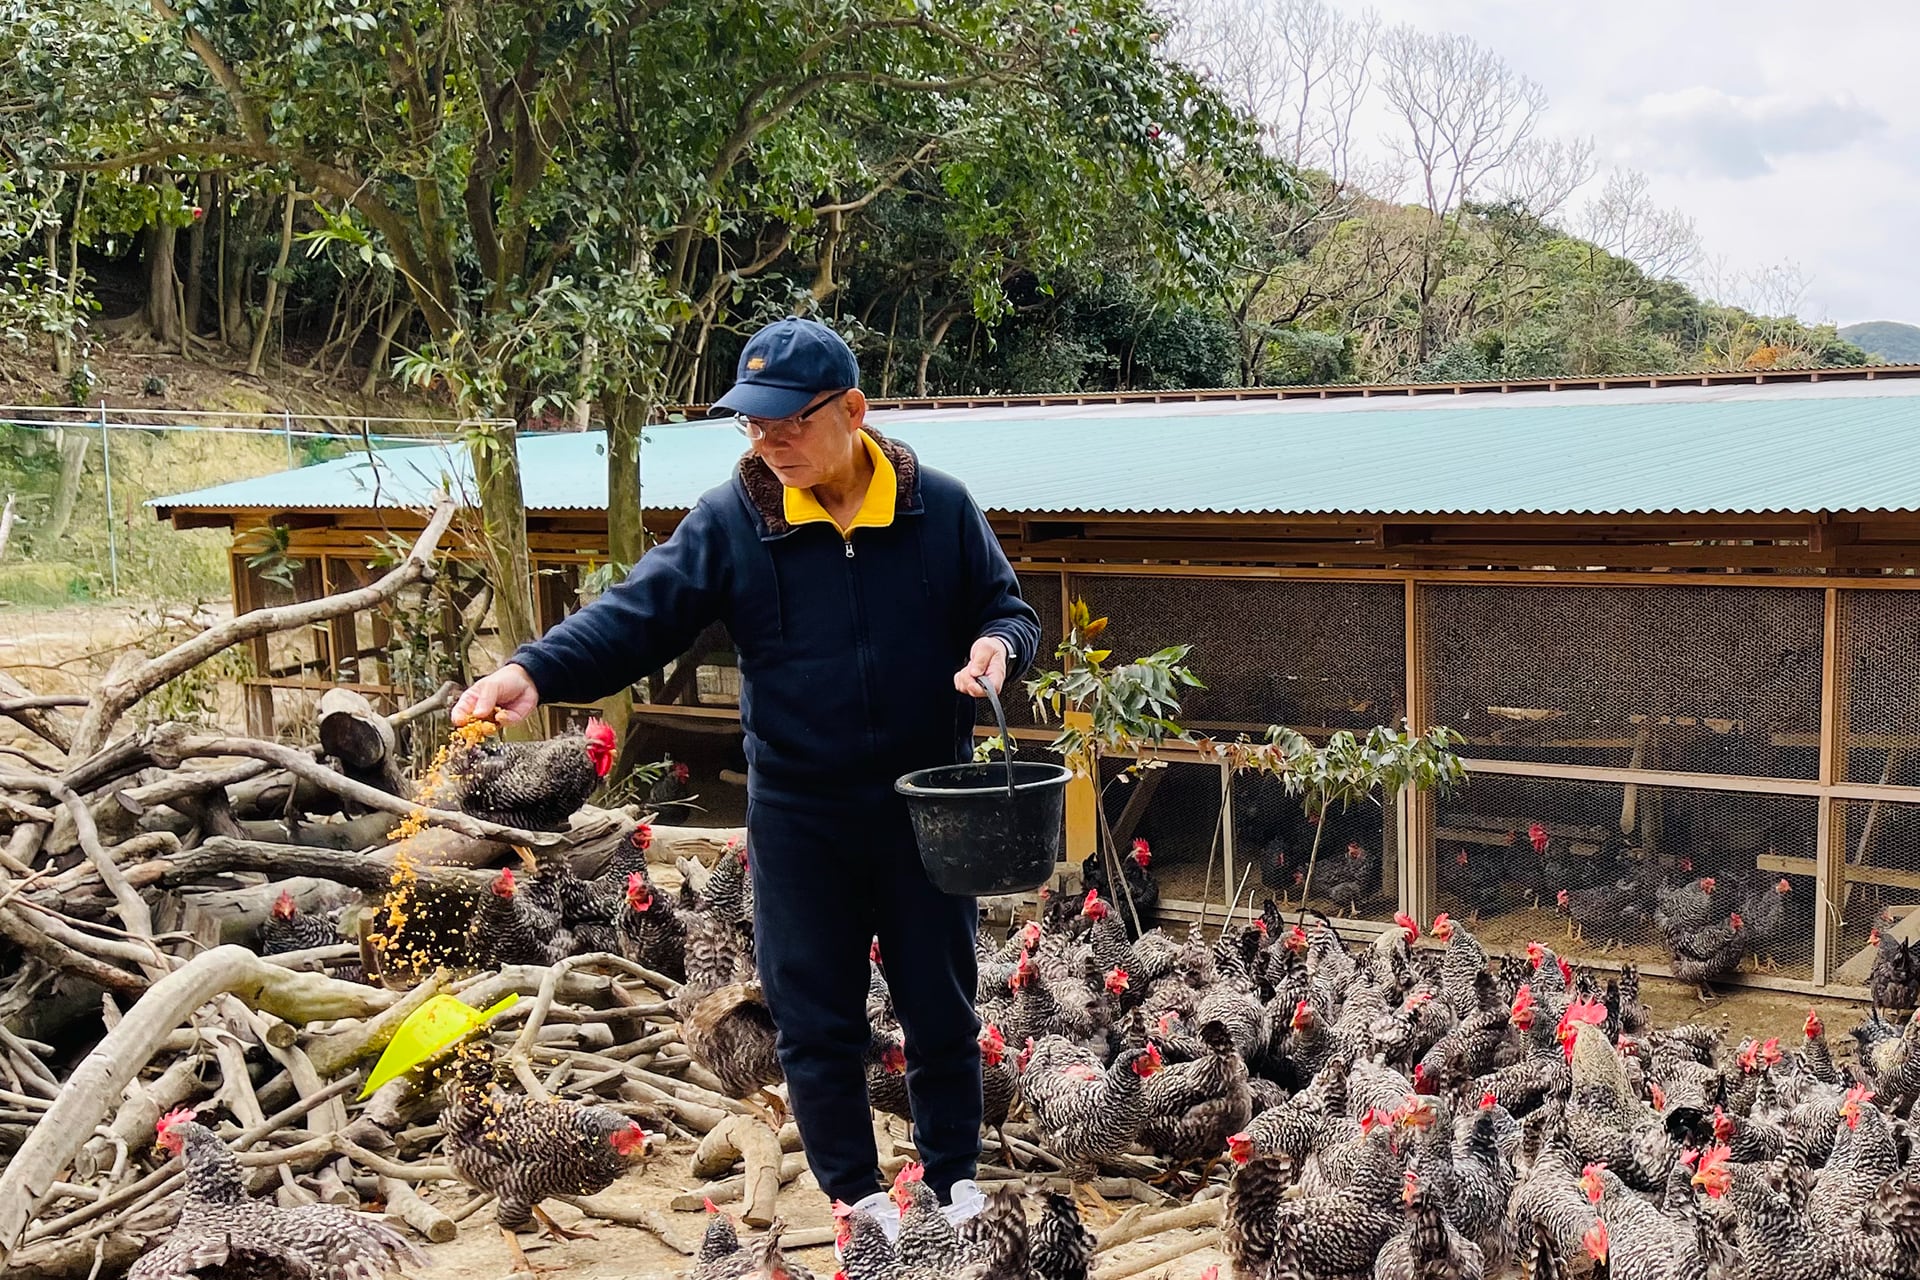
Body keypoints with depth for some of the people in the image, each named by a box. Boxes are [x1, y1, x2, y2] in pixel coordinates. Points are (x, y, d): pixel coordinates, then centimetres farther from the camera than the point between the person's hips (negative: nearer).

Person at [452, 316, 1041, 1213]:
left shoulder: (939, 507, -4)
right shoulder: (731, 520, -5)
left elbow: (1007, 609, 8)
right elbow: (636, 615, -12)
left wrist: (997, 646, -16)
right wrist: (537, 669, -29)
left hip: (925, 812, 0)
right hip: (798, 820, 0)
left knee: (942, 1014, 14)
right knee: (815, 1027, 10)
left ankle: (954, 1187, 35)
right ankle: (853, 1202, 29)